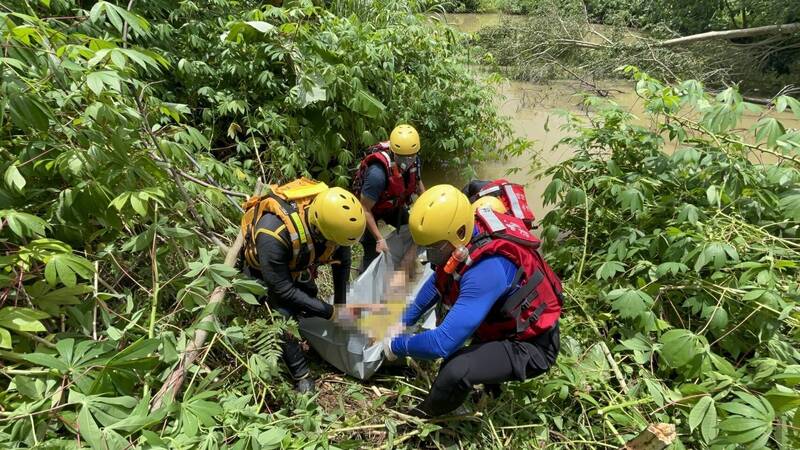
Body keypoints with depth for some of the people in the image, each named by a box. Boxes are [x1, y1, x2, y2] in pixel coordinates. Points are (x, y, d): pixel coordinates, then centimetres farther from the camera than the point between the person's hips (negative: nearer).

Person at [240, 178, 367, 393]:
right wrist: (328, 311, -29)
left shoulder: (329, 214, -31)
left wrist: (340, 301, -8)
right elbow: (282, 289, -34)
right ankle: (301, 374, 2)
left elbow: (342, 260, -10)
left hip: (296, 261, 5)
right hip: (263, 266, -5)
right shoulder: (274, 234, -46)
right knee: (283, 316, -14)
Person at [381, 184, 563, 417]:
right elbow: (437, 282, 7)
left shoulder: (486, 270, -37)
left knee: (456, 372, -30)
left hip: (530, 345, -9)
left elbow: (443, 342, -37)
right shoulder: (464, 238, -12)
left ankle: (428, 415, 7)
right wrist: (405, 320, 7)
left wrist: (397, 345, -19)